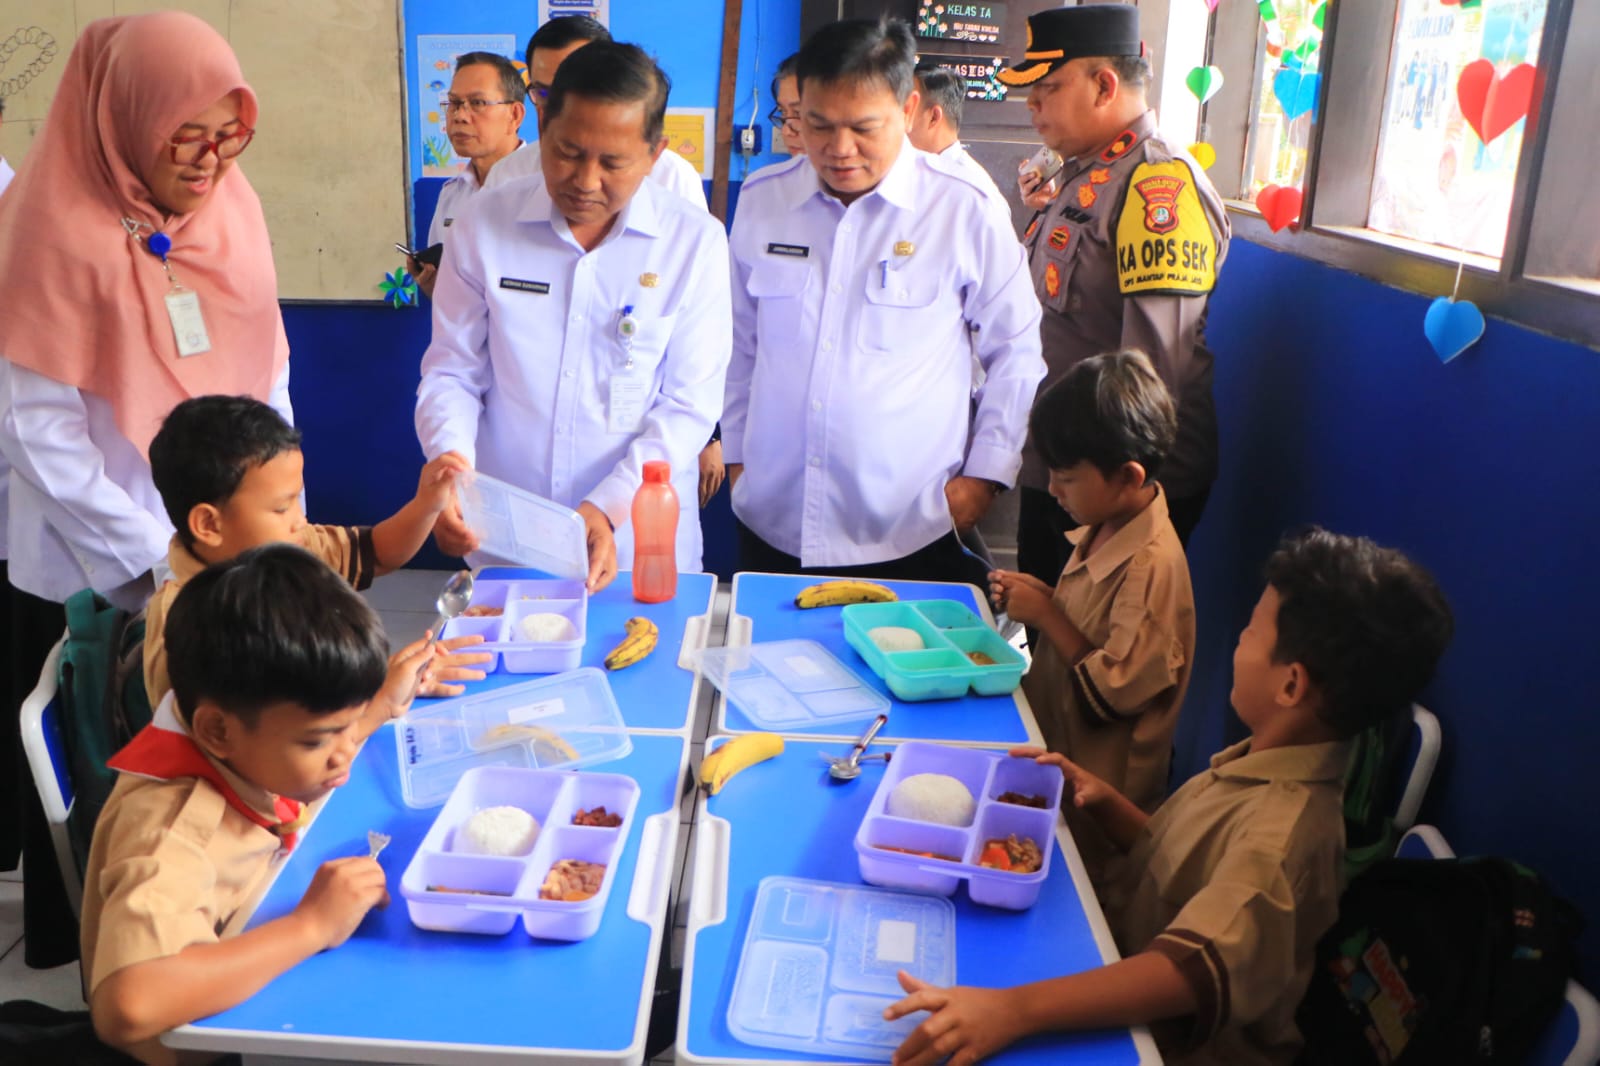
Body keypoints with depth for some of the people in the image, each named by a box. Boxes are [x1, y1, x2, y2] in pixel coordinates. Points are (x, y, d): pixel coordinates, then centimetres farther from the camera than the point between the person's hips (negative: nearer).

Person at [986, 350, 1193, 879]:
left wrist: (1046, 614, -20)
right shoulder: (1105, 527, 2)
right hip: (1056, 753, 8)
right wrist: (1038, 598, 0)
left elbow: (1112, 691, -24)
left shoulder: (1153, 566, -25)